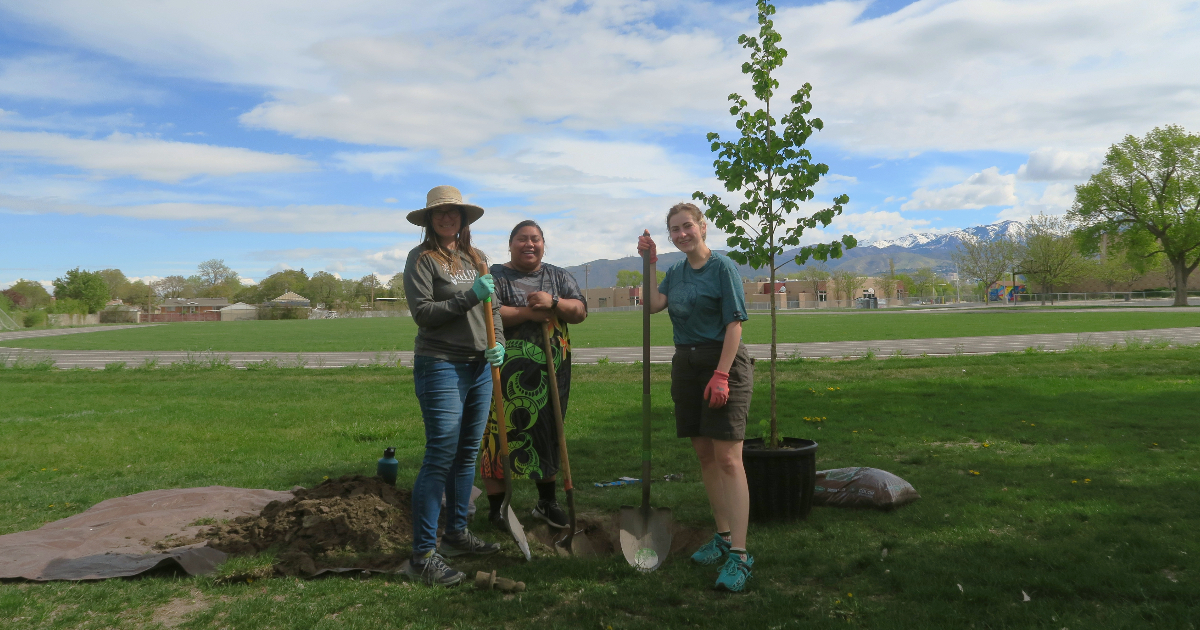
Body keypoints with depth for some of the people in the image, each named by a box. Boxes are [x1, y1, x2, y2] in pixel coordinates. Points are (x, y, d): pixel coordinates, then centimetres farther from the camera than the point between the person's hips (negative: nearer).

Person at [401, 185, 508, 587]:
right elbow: (422, 312, -13)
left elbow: (492, 308, 16)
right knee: (440, 457, -10)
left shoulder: (476, 258, 15)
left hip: (479, 366, 7)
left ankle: (456, 533, 28)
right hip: (441, 365, -7)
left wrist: (499, 343, -1)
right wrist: (469, 297, -20)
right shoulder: (422, 258, -4)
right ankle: (423, 555, -5)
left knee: (467, 453, 13)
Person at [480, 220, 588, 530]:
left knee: (548, 435, 13)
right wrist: (528, 313, -17)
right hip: (507, 374, -4)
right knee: (503, 435, -2)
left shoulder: (559, 277, 14)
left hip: (551, 373, 4)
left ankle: (547, 502, 28)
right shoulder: (495, 276, 1)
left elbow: (580, 311, 4)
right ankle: (496, 507, 11)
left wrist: (553, 303, -14)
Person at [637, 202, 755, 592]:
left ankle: (739, 555, -11)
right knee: (704, 455, 11)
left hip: (723, 362, -7)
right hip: (686, 365, 7)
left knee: (728, 458, -12)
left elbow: (734, 324, -13)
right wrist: (649, 262, -4)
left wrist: (721, 374, -20)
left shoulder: (723, 267, -7)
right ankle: (723, 536, 24)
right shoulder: (675, 272, 13)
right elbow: (653, 305, -3)